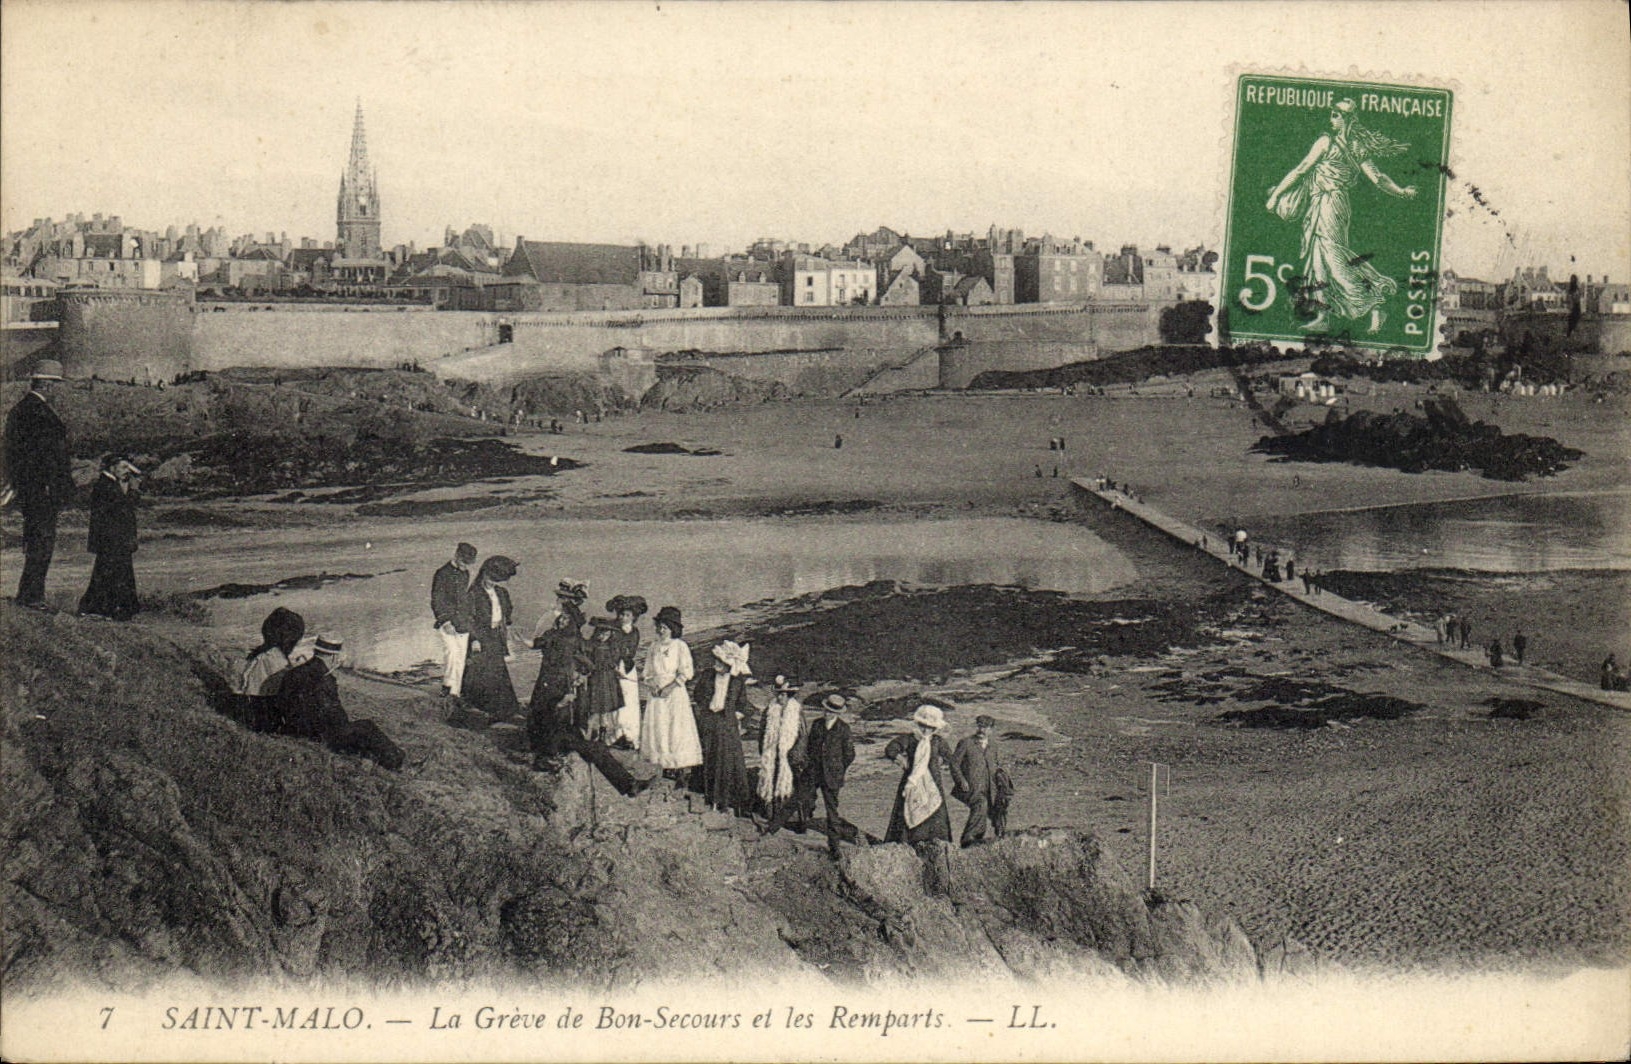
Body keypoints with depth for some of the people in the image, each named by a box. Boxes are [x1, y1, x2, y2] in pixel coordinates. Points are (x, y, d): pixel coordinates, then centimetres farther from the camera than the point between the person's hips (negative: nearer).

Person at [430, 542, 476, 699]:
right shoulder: (442, 574, -8)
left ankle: (456, 691, 6)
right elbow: (436, 601, -10)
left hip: (461, 621, 6)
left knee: (461, 656, 2)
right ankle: (447, 686, -15)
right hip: (445, 620, -6)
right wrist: (445, 621, -18)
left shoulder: (465, 574, 13)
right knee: (452, 650, -21)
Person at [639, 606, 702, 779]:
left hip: (675, 692, -5)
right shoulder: (654, 646, 11)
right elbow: (648, 671, 14)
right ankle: (665, 765, 8)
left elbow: (687, 672, -8)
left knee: (677, 728, -6)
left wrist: (671, 686, -15)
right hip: (657, 693, 5)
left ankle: (678, 767, -3)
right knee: (658, 728, 2)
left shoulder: (680, 646, -4)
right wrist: (652, 684, -4)